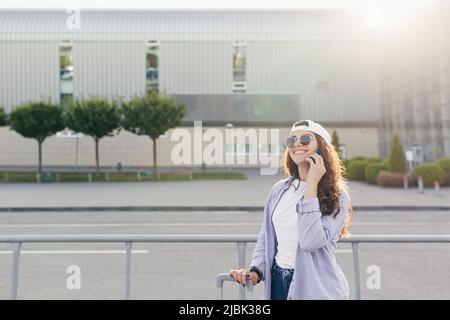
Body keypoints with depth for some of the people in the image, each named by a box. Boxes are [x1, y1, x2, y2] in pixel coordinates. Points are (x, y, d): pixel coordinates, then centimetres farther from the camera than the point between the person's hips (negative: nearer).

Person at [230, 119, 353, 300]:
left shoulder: (336, 196, -9)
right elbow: (265, 238, 12)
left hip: (316, 287, -4)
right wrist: (255, 270, -5)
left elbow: (311, 241, -23)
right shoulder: (280, 190, 5)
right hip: (278, 283, 4)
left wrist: (311, 185, -20)